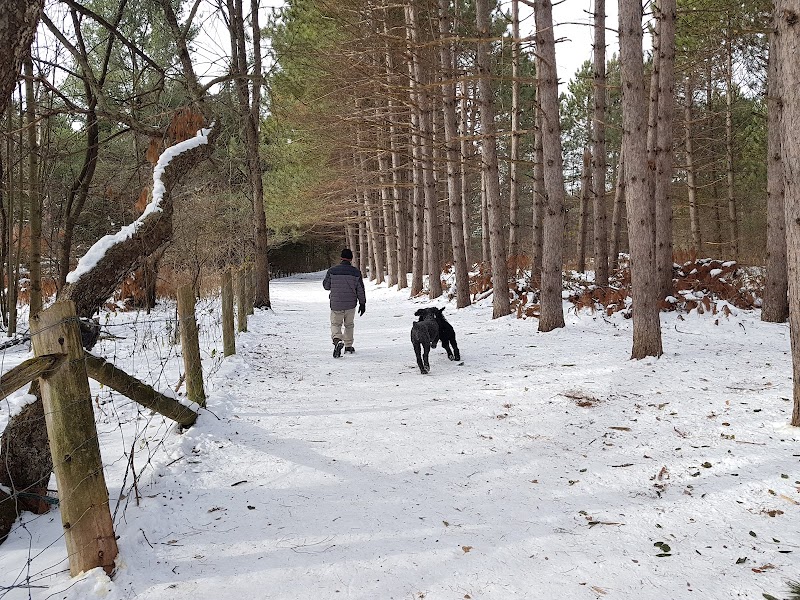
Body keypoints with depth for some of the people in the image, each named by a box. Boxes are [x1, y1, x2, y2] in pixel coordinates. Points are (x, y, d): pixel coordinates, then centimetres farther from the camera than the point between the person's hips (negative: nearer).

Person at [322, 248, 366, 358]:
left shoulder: (332, 271, -7)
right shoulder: (356, 272, -5)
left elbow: (326, 286, 2)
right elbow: (361, 290, -1)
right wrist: (362, 303, 9)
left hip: (336, 304, -1)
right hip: (351, 304, 1)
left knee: (335, 324, 9)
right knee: (349, 325, 19)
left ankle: (337, 340, -19)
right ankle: (348, 346, 24)